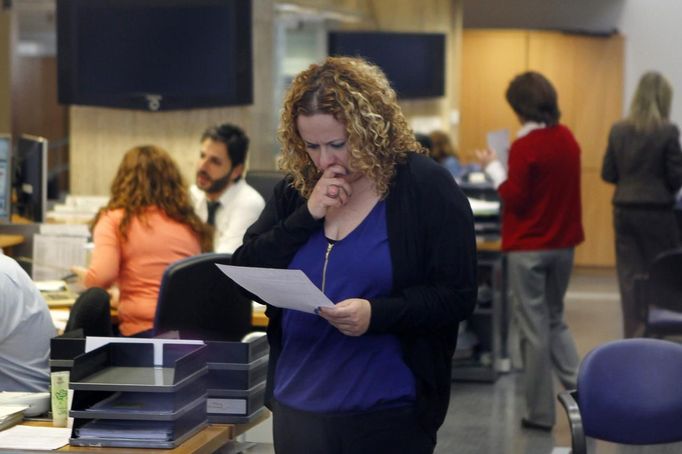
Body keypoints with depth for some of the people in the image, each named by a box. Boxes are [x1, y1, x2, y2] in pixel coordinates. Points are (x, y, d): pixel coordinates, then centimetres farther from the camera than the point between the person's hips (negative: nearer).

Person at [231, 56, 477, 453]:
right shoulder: (295, 190, 8)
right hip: (297, 404, 4)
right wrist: (307, 216, -10)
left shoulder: (426, 187, -6)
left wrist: (376, 314, -25)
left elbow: (457, 296, -9)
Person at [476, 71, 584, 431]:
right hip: (563, 244, 7)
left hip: (529, 248, -7)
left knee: (533, 328, 2)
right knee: (555, 320, 19)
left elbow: (514, 199, -16)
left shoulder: (525, 146, -17)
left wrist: (493, 168, -5)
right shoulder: (568, 139, 5)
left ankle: (541, 412, 7)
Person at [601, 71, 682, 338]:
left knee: (629, 276, 7)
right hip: (657, 212, -4)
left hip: (624, 210, 4)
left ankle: (633, 336, 9)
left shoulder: (618, 131, 1)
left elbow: (608, 174, 5)